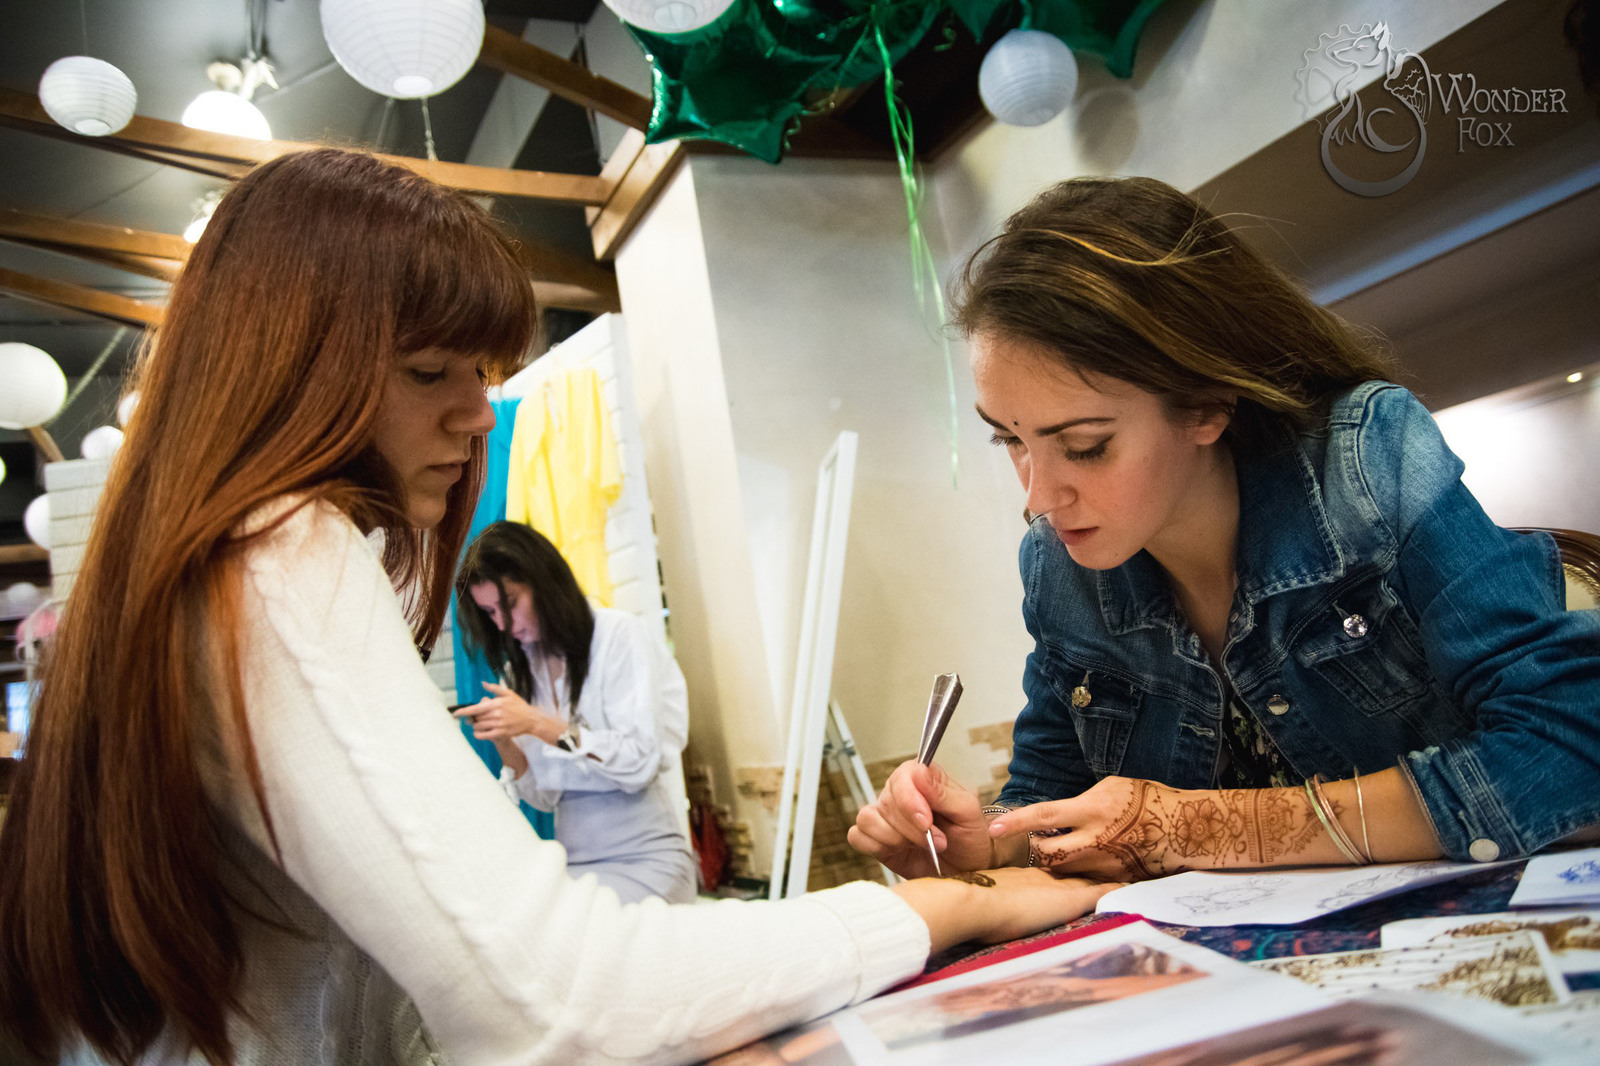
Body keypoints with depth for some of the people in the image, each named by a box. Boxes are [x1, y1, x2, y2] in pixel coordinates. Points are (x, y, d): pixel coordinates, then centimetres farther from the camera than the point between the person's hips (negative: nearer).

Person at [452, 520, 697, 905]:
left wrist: (538, 723, -18)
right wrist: (503, 742, -8)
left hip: (642, 857, -4)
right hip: (573, 860, 5)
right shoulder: (521, 667, 12)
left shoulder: (619, 634, -5)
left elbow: (641, 763, -13)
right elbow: (544, 795, 10)